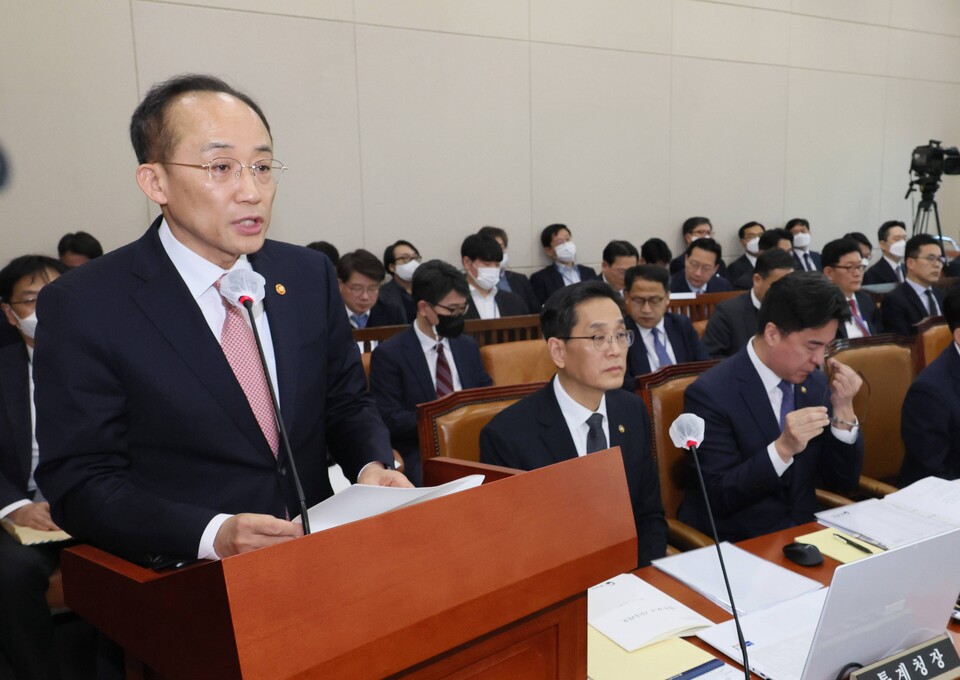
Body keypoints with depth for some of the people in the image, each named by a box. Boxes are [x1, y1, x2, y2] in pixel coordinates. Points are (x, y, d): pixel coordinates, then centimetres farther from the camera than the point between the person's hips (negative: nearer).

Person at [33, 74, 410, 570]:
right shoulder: (82, 307, -7)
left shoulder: (311, 276, 5)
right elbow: (79, 482, -7)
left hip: (318, 564, 3)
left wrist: (372, 468, -7)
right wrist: (213, 535, -22)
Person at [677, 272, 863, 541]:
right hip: (736, 545, -5)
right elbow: (718, 498, -17)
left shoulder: (816, 383, 2)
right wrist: (783, 448, -27)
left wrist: (843, 410, -8)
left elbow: (842, 481, 5)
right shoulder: (710, 394, -16)